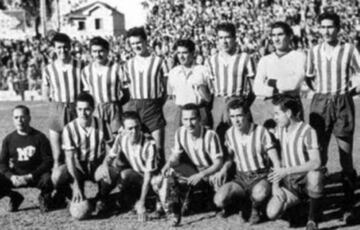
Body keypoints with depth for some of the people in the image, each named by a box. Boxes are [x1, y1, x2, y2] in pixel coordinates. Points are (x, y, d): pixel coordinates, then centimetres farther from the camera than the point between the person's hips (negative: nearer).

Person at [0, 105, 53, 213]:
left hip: (36, 175, -3)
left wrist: (30, 176, -21)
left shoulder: (40, 137, -5)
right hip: (16, 176, 3)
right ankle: (15, 197, 10)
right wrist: (11, 176, -18)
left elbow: (48, 161, -9)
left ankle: (44, 198, 2)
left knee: (47, 180, -37)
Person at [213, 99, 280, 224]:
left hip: (261, 177, -4)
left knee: (259, 194, -41)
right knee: (219, 200, -24)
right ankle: (238, 200, 12)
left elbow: (276, 161, -10)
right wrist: (224, 169, -6)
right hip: (241, 179, 4)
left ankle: (256, 210, -3)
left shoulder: (261, 132, -11)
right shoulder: (230, 134, 2)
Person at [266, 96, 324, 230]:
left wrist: (287, 171, -29)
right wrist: (275, 184, -3)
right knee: (272, 213, -20)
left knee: (315, 173, -42)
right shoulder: (279, 129, 4)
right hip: (289, 183, 5)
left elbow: (316, 163, -27)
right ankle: (295, 202, 16)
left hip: (307, 179, -5)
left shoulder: (307, 131, -16)